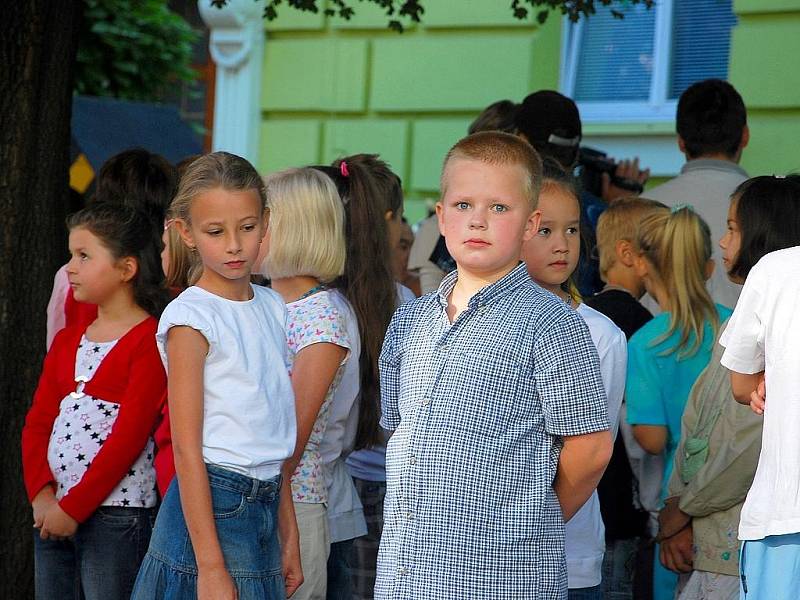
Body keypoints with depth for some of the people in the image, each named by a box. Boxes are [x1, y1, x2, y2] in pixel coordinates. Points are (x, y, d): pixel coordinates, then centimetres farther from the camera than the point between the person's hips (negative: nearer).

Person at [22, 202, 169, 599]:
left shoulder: (149, 341, -9)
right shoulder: (67, 341, 15)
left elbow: (129, 436, -14)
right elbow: (38, 422, 10)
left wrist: (74, 507, -15)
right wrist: (41, 493, -7)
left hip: (117, 514, -7)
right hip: (54, 510, 7)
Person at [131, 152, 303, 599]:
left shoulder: (272, 307, 11)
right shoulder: (190, 318, -10)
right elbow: (187, 449, -14)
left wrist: (290, 537, 14)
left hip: (265, 506, 7)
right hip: (212, 505, -7)